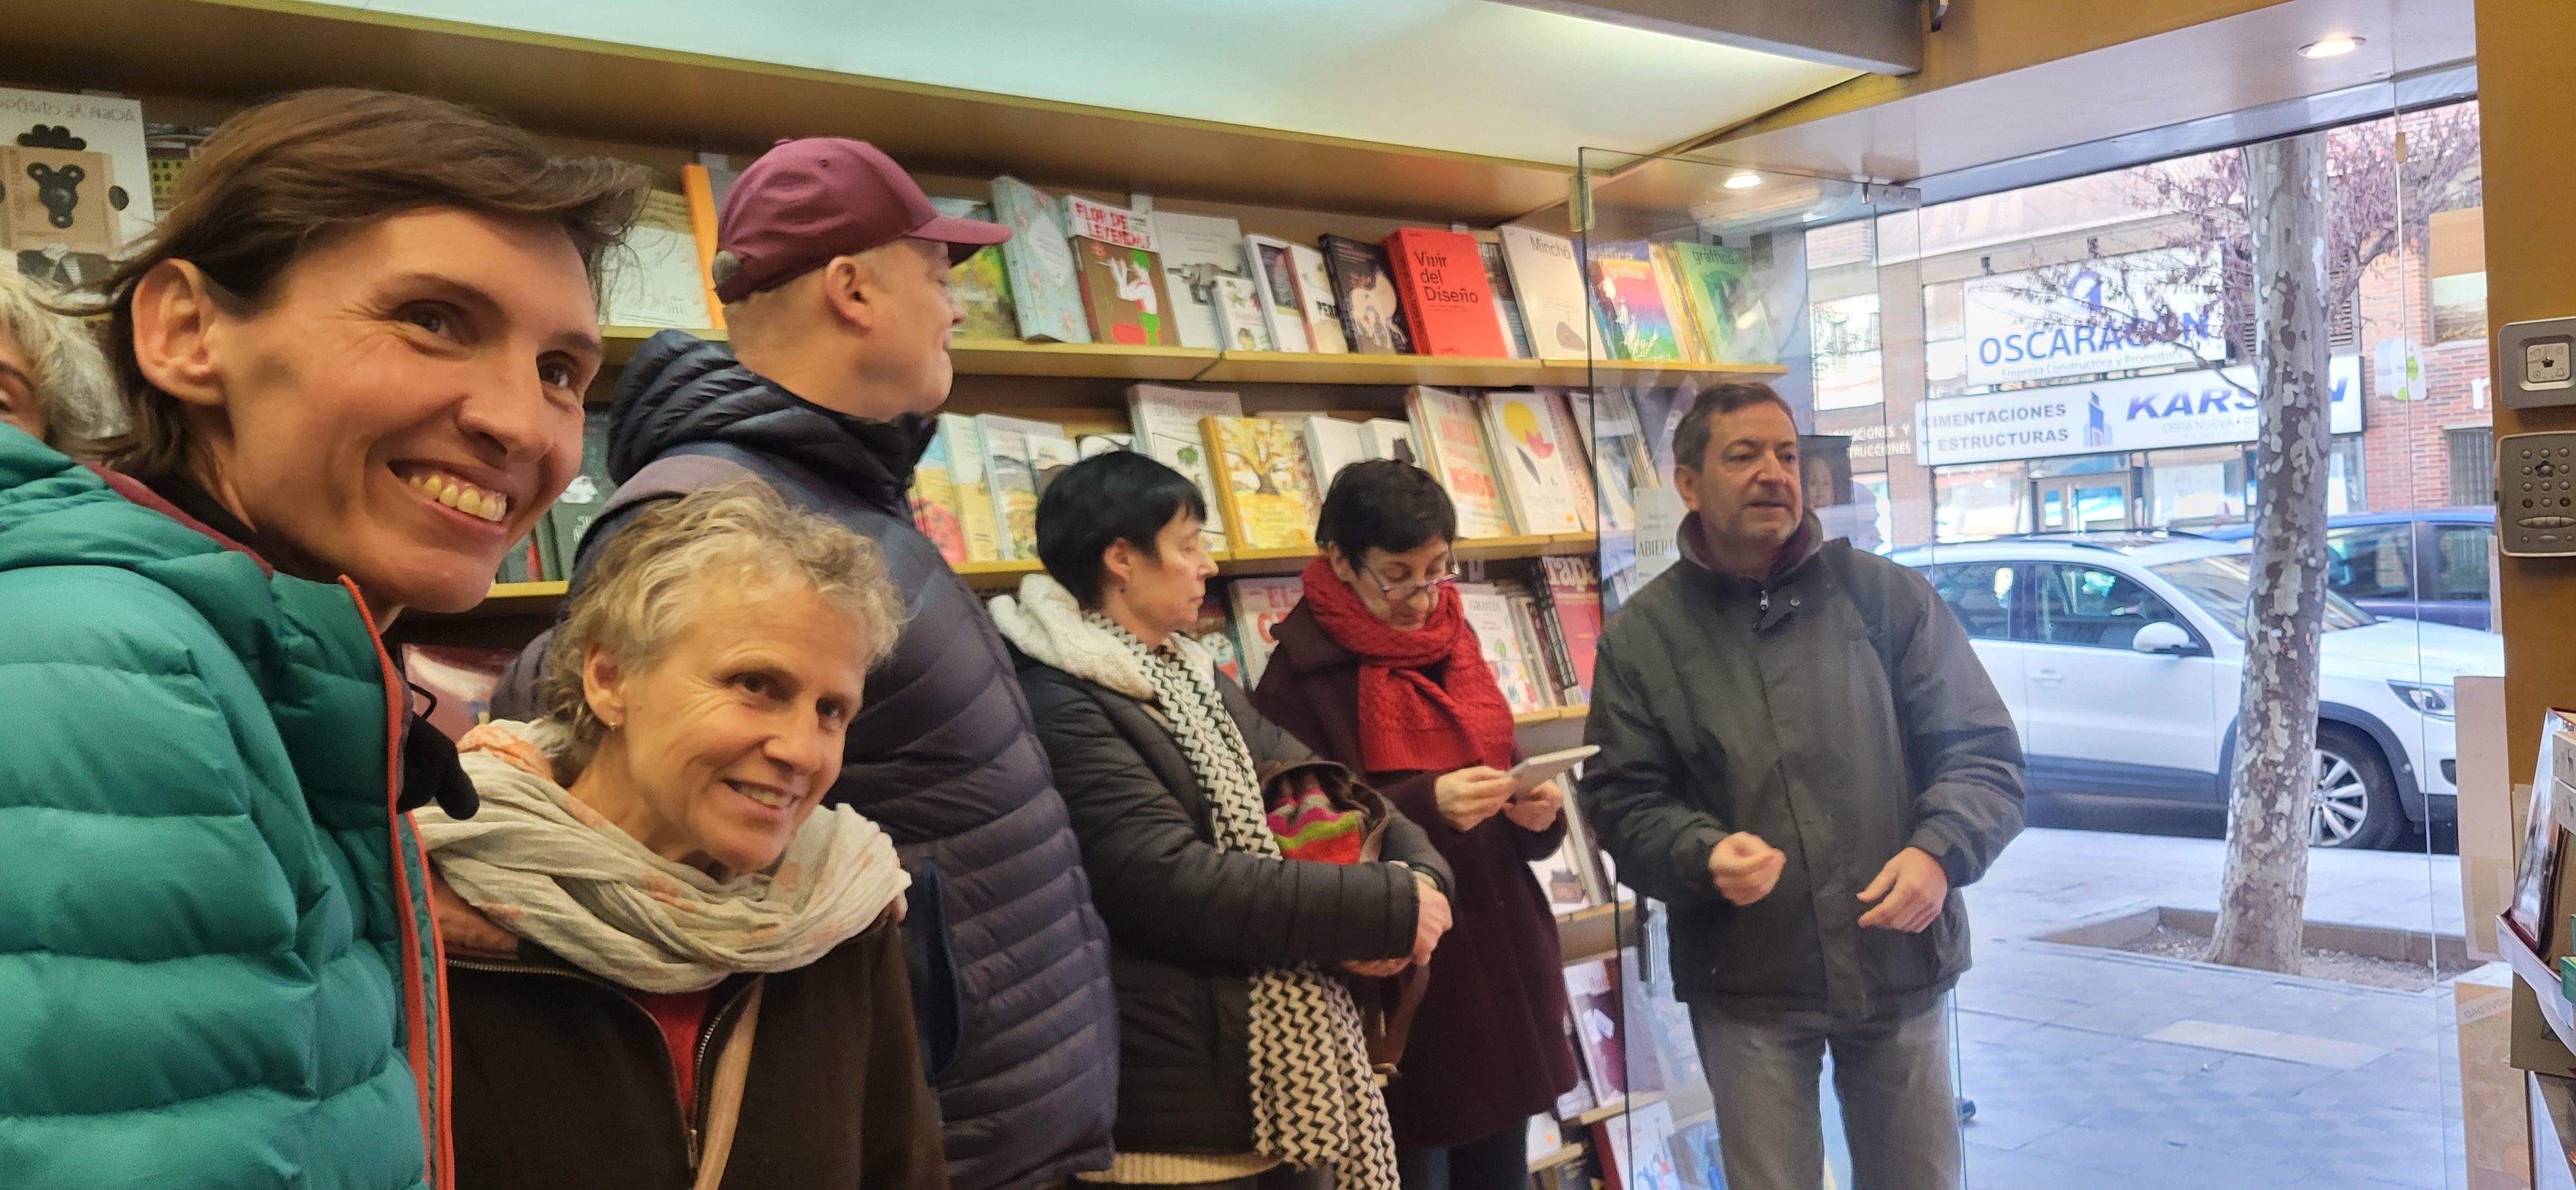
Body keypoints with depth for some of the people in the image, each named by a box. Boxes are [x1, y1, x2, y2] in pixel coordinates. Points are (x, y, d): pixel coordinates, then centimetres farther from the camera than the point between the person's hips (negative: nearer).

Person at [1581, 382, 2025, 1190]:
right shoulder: (1642, 637, 0)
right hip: (1745, 983, -1)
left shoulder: (1887, 597, 0)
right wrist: (1705, 855, -21)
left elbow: (1982, 752, 1)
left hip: (1900, 963, 1)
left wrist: (1940, 852, -17)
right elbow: (1623, 803, -1)